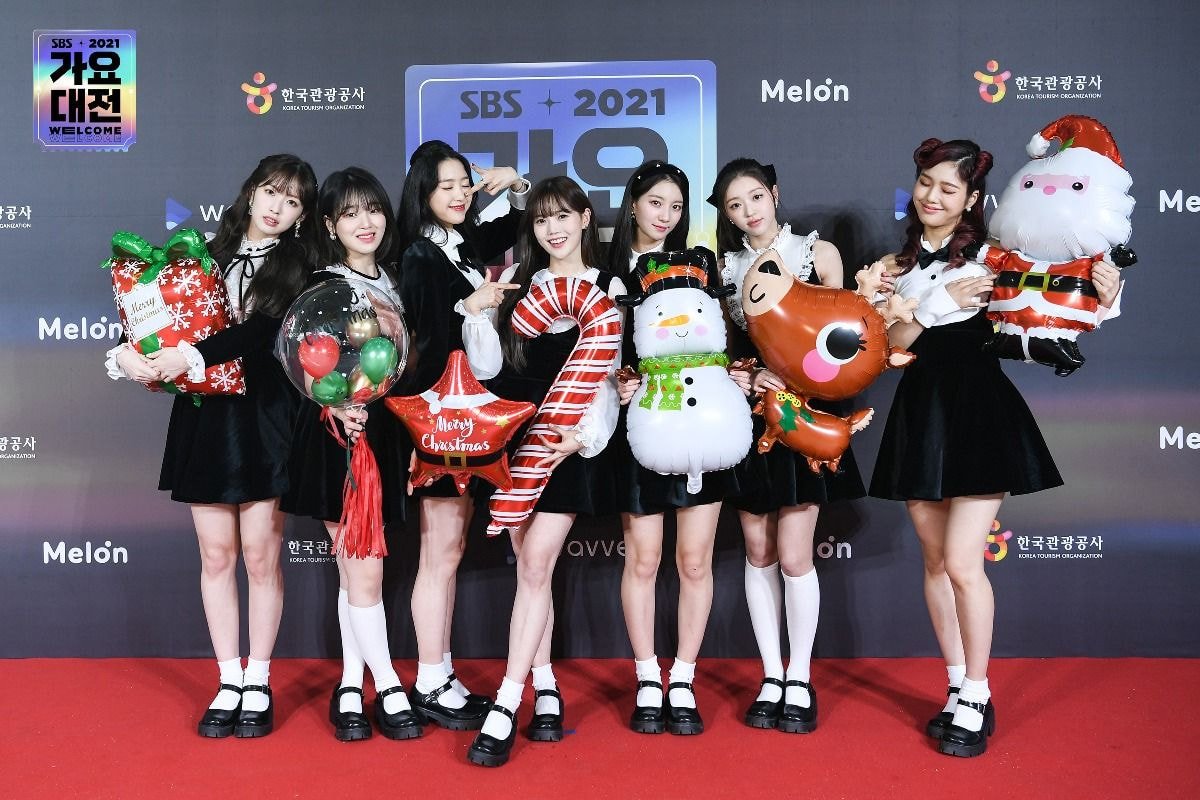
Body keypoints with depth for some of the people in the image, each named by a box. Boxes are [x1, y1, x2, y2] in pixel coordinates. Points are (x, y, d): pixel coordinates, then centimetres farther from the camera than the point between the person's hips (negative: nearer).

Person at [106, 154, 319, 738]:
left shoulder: (301, 269, 1)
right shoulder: (209, 255, 11)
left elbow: (265, 329, -15)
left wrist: (191, 355, -24)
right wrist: (128, 356, -10)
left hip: (264, 421, -3)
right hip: (203, 418, 3)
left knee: (260, 555, 1)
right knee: (216, 555, 7)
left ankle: (258, 684, 17)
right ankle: (230, 684, 19)